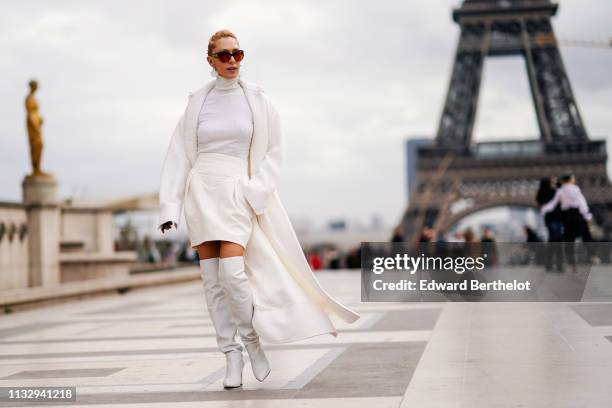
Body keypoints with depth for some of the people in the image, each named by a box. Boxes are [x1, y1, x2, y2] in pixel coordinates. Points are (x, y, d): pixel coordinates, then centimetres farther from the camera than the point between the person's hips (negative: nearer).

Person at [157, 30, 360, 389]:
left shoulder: (257, 99, 3)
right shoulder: (197, 103, 7)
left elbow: (275, 152, 5)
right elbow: (180, 155, 8)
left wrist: (255, 192, -7)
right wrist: (170, 206, 2)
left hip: (237, 195, -2)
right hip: (201, 193, 2)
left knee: (231, 274, -17)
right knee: (213, 282, 0)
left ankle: (252, 338, 8)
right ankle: (232, 356, 10)